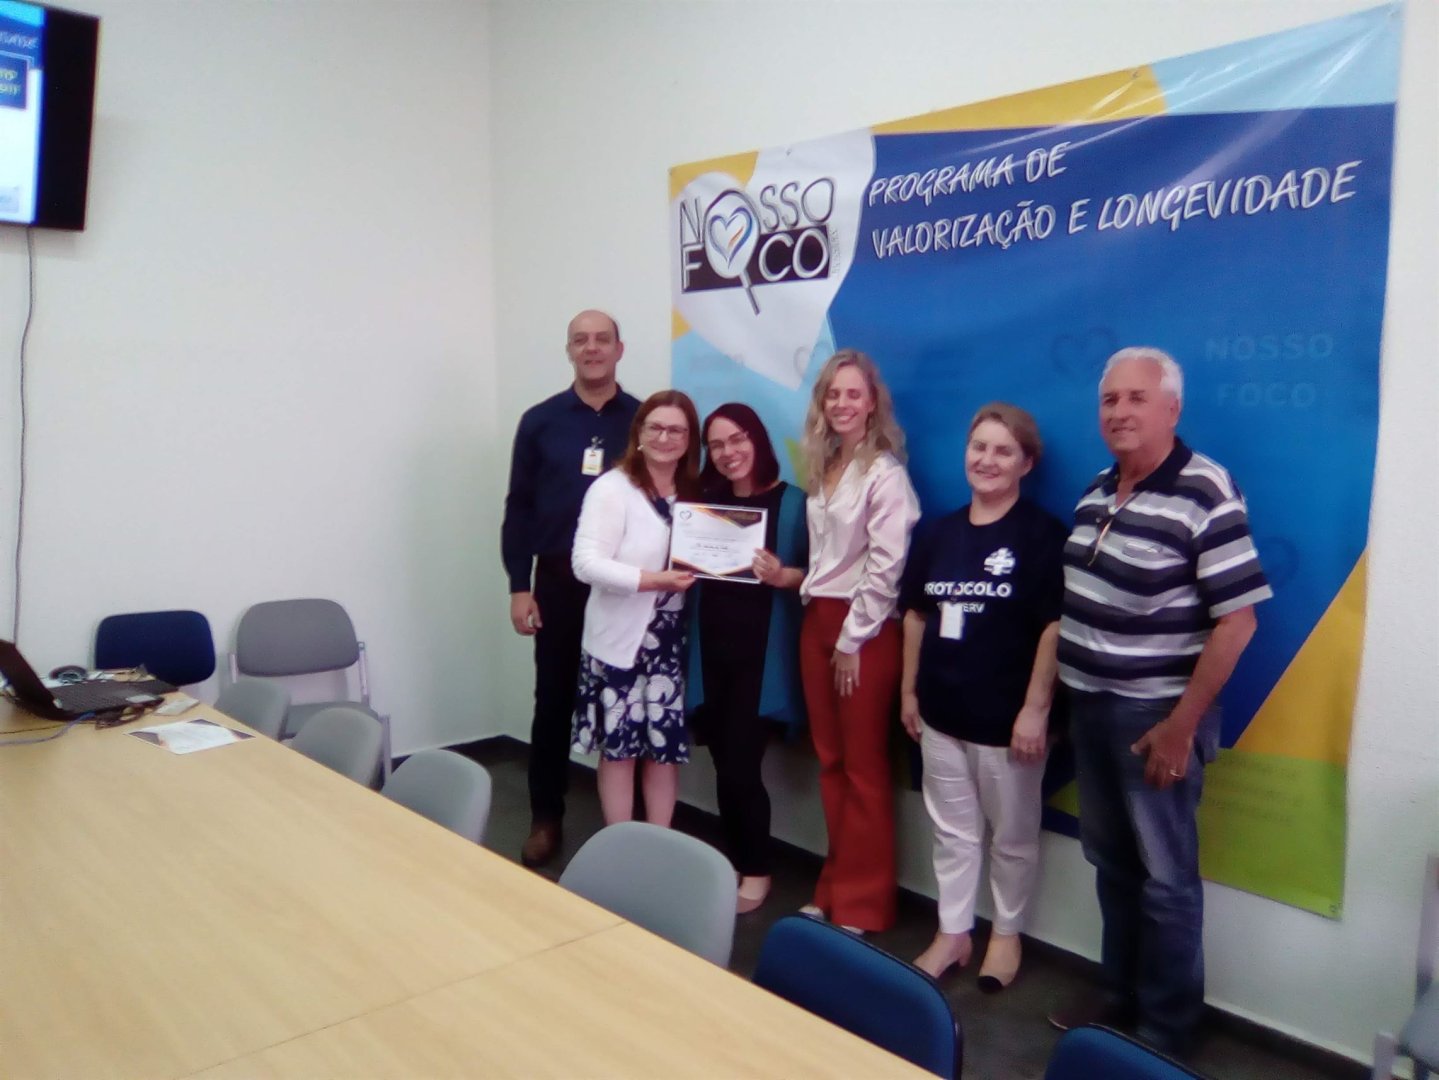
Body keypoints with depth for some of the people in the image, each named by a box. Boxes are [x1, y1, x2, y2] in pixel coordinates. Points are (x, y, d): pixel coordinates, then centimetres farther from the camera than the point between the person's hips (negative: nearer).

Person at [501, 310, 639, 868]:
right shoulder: (540, 420, 3)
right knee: (554, 701, 8)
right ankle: (545, 819, 22)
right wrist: (518, 585, -3)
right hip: (559, 579, 0)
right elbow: (519, 507, 3)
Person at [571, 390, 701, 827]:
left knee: (666, 745, 10)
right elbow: (586, 563, -19)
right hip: (619, 637, -5)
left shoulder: (693, 494, 9)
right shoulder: (612, 488, -11)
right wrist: (653, 581, -26)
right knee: (619, 746, 5)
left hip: (670, 640, 5)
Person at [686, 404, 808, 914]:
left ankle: (756, 870, 17)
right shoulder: (705, 500, 10)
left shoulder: (791, 501, -4)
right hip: (710, 650, 4)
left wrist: (781, 575, -24)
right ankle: (733, 863, 26)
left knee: (740, 767, -4)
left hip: (762, 654, -4)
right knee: (725, 766, 9)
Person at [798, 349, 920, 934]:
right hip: (817, 620, 8)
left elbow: (885, 565, -16)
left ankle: (862, 902, 14)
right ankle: (835, 887, 24)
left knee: (863, 767, 2)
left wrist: (854, 640, -14)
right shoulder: (822, 468, 12)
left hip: (864, 629, -7)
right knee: (830, 760, 13)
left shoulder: (885, 473, -12)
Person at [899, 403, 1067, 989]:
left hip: (1006, 716, -5)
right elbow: (916, 615, 12)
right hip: (942, 711, 5)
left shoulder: (1042, 535, -11)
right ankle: (952, 933, 31)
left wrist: (1036, 708, -16)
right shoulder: (939, 532, 7)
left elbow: (1055, 626, -13)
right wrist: (909, 690, 11)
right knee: (951, 830, 17)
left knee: (1012, 835, 12)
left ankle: (1006, 934, 32)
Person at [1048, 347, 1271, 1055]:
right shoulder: (1099, 489, 6)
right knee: (1110, 860, 19)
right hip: (1089, 705, 7)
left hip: (1155, 713, -7)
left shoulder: (1206, 495, -17)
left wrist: (1182, 724, -18)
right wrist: (1060, 695, 12)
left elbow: (1236, 620, -18)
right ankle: (1122, 995, 37)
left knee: (1165, 876, 7)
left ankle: (1165, 1032, 25)